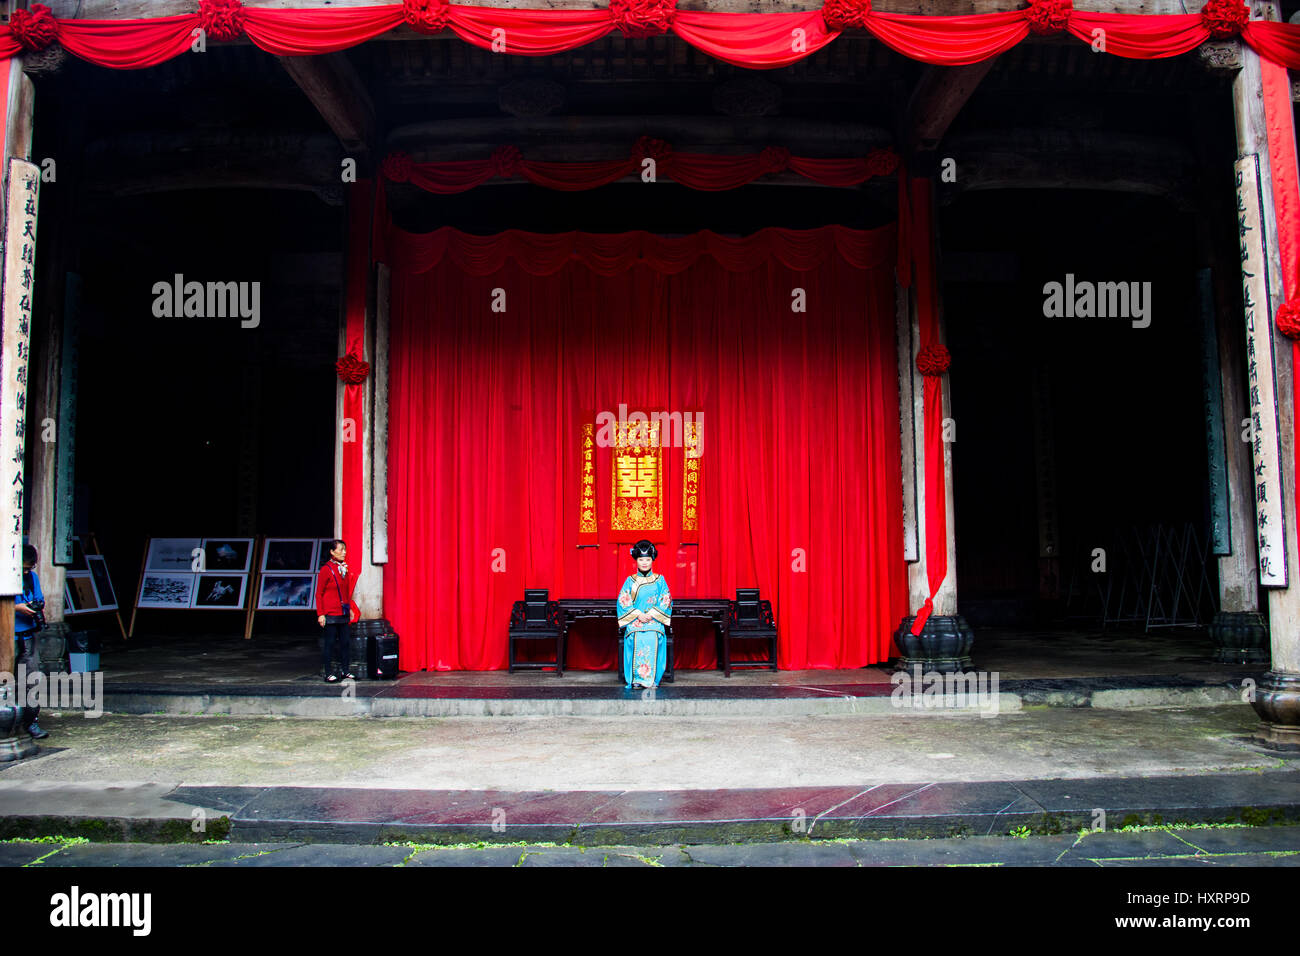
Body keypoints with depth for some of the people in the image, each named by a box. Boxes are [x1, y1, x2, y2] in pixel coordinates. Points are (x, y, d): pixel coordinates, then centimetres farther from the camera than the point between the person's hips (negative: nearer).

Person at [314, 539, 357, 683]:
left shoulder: (344, 568, 11)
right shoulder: (326, 569, -8)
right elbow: (319, 594, -7)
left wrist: (349, 608, 16)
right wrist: (320, 614, -11)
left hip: (343, 613, 6)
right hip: (330, 614, -6)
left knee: (345, 642, 7)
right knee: (329, 643, 0)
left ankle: (346, 671, 15)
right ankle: (328, 673, 7)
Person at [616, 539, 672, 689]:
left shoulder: (659, 580, 10)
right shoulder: (630, 580, 10)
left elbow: (666, 600, 5)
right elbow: (623, 601, 4)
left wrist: (651, 614, -8)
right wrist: (638, 614, -8)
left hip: (654, 621, 0)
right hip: (634, 621, 0)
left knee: (652, 639, -26)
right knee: (636, 640, -26)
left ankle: (652, 679, -20)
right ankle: (636, 679, -20)